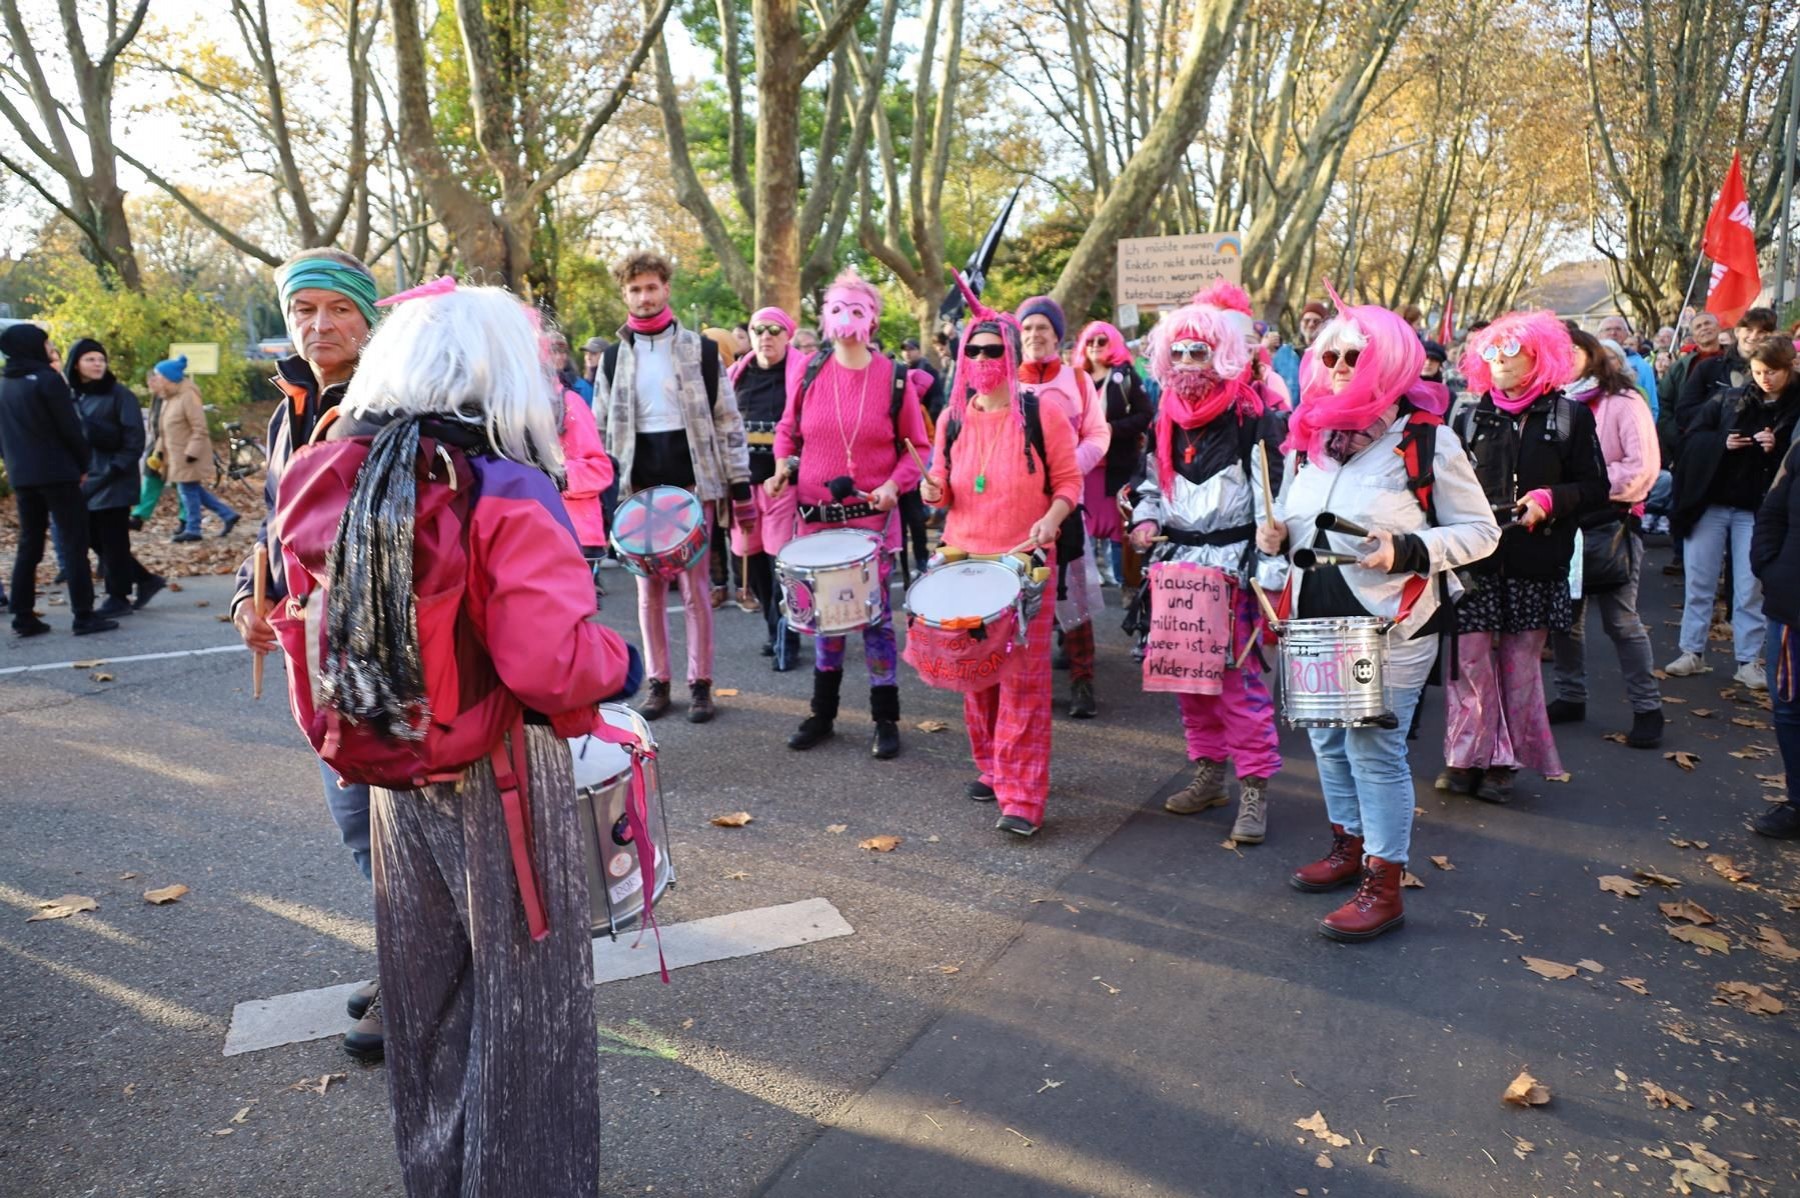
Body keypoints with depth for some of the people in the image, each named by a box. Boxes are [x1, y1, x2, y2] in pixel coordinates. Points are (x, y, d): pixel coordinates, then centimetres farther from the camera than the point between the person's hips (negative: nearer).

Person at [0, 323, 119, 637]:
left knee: (28, 545, 12)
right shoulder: (47, 379, -9)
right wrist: (83, 464, 0)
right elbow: (70, 428, -11)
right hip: (57, 473, -7)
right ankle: (84, 615, -5)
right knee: (75, 543, -3)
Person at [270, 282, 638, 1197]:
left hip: (395, 782, 7)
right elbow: (555, 665, -31)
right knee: (525, 1001, 12)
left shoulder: (336, 484, -2)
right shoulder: (506, 494, -22)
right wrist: (620, 659, -12)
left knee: (426, 995, 23)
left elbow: (312, 631, 7)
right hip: (500, 783, -6)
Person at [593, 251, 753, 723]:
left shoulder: (700, 349, 1)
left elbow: (728, 421, 0)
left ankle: (700, 684, 10)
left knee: (696, 587, 2)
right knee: (649, 590, 7)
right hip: (638, 489, 3)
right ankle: (658, 682, 17)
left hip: (692, 484, -2)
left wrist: (740, 486, -4)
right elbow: (601, 430, 12)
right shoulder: (614, 358, 9)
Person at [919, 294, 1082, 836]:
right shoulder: (953, 418, 7)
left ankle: (1023, 796, -2)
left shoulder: (1042, 414, -4)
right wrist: (936, 491, -8)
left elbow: (1069, 481, -1)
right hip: (964, 560, 4)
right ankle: (990, 767, 28)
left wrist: (1051, 519, -20)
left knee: (1024, 679, -5)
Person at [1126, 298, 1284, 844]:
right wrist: (1145, 521, 2)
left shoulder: (1250, 415, -7)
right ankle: (1208, 772, 26)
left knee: (1239, 677, -7)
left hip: (1232, 565, -6)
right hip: (1177, 562, 6)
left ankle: (1254, 788, 4)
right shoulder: (1166, 420, 12)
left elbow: (1274, 494, -12)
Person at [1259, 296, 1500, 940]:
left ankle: (1384, 883, 7)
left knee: (1375, 748, -5)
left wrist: (1409, 550, -21)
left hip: (1391, 628, -6)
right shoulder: (1306, 439, 10)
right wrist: (1274, 538, -1)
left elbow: (1482, 530, -5)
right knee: (1328, 739, 15)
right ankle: (1350, 844, 34)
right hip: (1315, 622, 6)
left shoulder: (1427, 440, -8)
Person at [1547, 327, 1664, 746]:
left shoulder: (1623, 402, -4)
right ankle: (1570, 697, 23)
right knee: (1565, 616, 10)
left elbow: (1644, 467, -12)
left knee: (1621, 620, -3)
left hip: (1608, 524, -5)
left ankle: (1647, 708, 7)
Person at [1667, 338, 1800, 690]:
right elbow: (1692, 437, 2)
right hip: (1709, 505, 1)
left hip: (1756, 511, -1)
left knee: (1750, 590, 2)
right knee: (1699, 583, 6)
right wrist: (1721, 443, -14)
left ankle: (1749, 662, 10)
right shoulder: (1728, 401, 4)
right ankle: (1692, 653, 15)